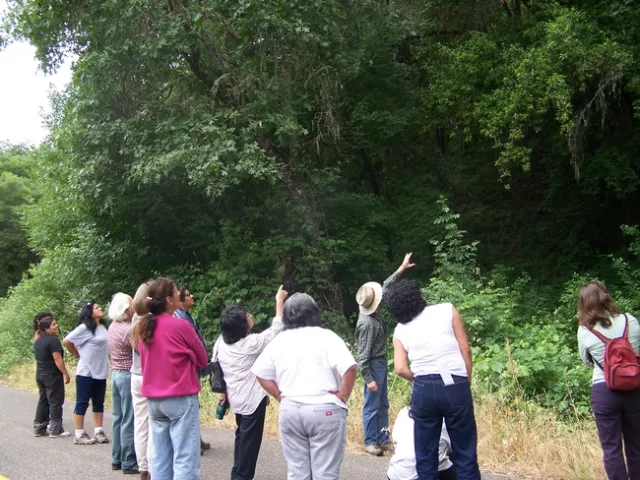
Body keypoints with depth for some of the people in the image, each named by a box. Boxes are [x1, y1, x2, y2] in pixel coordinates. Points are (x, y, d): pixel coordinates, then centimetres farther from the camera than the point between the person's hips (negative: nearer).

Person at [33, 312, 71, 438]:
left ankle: (39, 428, 16)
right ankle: (55, 430, 0)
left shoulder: (38, 340, 11)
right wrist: (65, 373, -14)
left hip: (40, 374, 9)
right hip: (53, 376, -9)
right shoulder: (53, 340, -17)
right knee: (55, 402, -2)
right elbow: (57, 359, -19)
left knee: (43, 401, 14)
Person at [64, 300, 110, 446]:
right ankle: (79, 435, 8)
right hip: (86, 372, -7)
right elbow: (67, 341, -13)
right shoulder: (85, 327, -13)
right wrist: (79, 356, -4)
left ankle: (98, 432, 20)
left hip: (101, 372, 7)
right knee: (82, 403, 1)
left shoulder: (103, 327, 8)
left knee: (99, 403, 12)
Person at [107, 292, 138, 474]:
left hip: (116, 374, 9)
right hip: (129, 376, -9)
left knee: (118, 419, 13)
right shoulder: (129, 330, -19)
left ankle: (117, 459, 20)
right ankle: (129, 463, 1)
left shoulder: (113, 327, 9)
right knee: (129, 421, -3)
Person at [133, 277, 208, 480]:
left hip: (153, 399, 7)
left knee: (160, 457, 12)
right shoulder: (180, 325, -13)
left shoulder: (142, 327, 5)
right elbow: (202, 359, -2)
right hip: (180, 398, -7)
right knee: (185, 458, -3)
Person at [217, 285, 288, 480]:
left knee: (242, 436, 21)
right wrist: (280, 302, -6)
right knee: (250, 440, 2)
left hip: (236, 398, 7)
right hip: (252, 399, -7)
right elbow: (276, 330, -12)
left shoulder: (221, 343, -1)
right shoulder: (252, 343, -20)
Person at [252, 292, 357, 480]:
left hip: (289, 410, 4)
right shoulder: (326, 336, -6)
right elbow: (348, 368, -17)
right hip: (325, 410, -4)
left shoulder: (279, 340, 7)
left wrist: (281, 397, 9)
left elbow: (261, 373, 10)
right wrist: (343, 397, -6)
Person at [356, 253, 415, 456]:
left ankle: (383, 439, 22)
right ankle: (370, 442, 11)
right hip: (374, 365, -10)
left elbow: (385, 287, 12)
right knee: (372, 406, 1)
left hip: (380, 363, 10)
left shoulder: (371, 310, -1)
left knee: (383, 405, 14)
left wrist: (401, 269, 9)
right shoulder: (367, 324, -25)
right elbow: (363, 354, -23)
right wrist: (368, 379, -21)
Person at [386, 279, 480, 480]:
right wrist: (467, 381, 10)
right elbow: (465, 349, 1)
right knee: (465, 453, 7)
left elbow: (401, 368, -1)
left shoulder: (400, 330, 9)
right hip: (455, 386, -2)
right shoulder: (447, 310, 3)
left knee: (425, 456, 12)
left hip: (423, 389, 2)